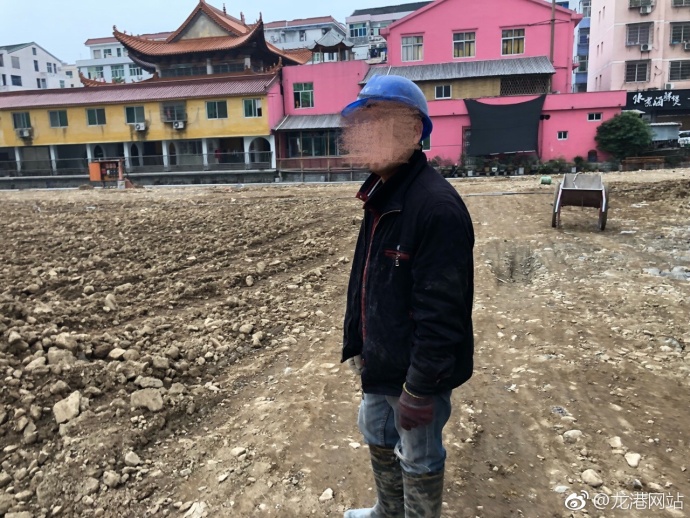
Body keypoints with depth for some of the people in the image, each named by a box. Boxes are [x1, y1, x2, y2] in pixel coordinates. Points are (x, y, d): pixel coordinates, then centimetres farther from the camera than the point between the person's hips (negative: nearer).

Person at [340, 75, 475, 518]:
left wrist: (420, 388, -22)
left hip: (415, 372, -10)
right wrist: (356, 344, 15)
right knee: (377, 437, 28)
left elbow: (440, 311, -28)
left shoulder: (437, 206, -27)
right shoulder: (380, 196, 5)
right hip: (381, 362, 10)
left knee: (419, 461, 14)